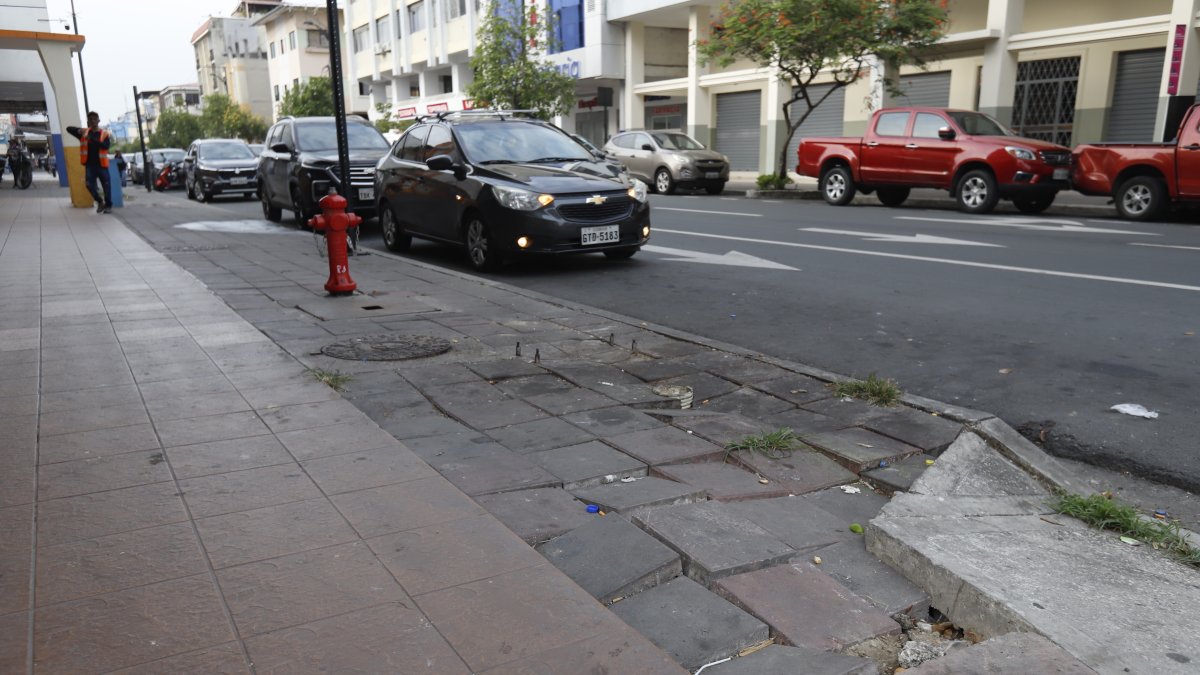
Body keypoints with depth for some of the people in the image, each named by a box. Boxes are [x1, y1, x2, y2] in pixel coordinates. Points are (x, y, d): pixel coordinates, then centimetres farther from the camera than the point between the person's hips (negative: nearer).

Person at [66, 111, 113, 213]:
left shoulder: (105, 134, 2)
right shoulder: (84, 133, 10)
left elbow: (106, 146, -15)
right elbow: (69, 129, 7)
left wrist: (92, 139, -26)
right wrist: (79, 130, -14)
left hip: (101, 164, -2)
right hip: (89, 165, 2)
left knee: (106, 185, -2)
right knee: (90, 185, -7)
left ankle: (108, 205, 13)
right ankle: (100, 201, 15)